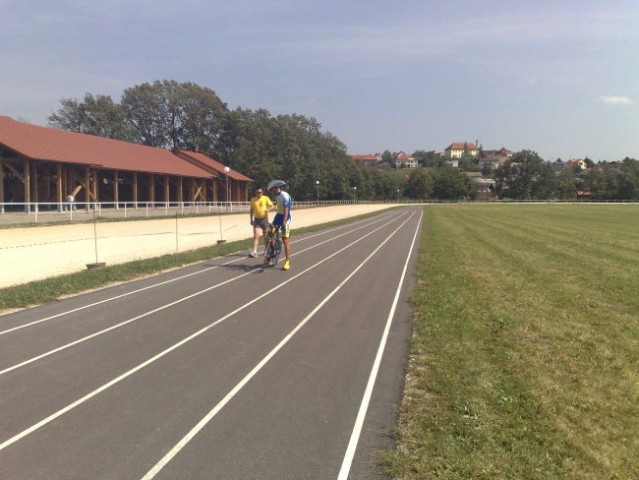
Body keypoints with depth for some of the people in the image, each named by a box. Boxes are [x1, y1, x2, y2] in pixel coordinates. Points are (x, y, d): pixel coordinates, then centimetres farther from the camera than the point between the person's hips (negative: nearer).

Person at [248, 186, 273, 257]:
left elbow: (272, 206, -4)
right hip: (256, 219, 1)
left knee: (265, 235, 10)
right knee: (256, 236, -9)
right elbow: (251, 210, 12)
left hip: (264, 219, -1)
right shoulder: (253, 199, 3)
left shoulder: (266, 198, -5)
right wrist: (251, 219, 7)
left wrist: (268, 209, -26)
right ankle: (254, 251, -14)